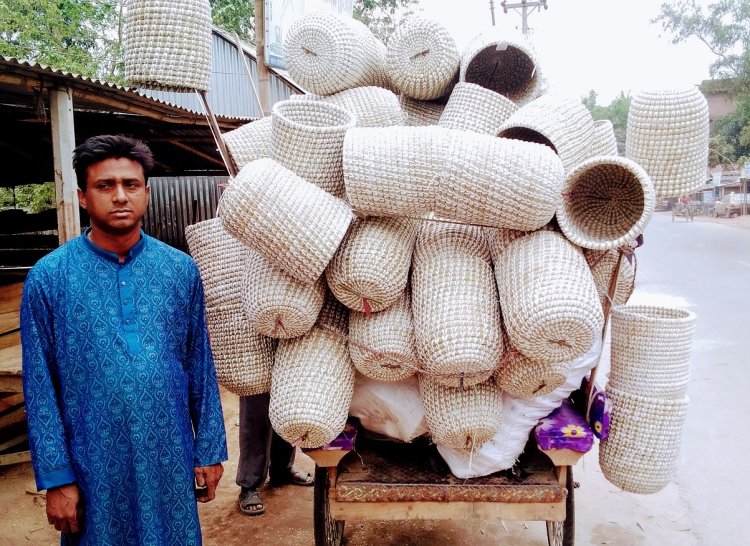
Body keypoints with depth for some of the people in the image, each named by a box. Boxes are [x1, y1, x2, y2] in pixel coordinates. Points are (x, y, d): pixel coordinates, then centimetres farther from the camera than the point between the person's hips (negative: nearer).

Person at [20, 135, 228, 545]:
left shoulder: (180, 270, -2)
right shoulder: (48, 277, -7)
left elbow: (200, 367, 2)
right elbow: (40, 387, -4)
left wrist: (210, 450, 3)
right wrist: (56, 477, -5)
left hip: (171, 461, 2)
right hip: (94, 465, -1)